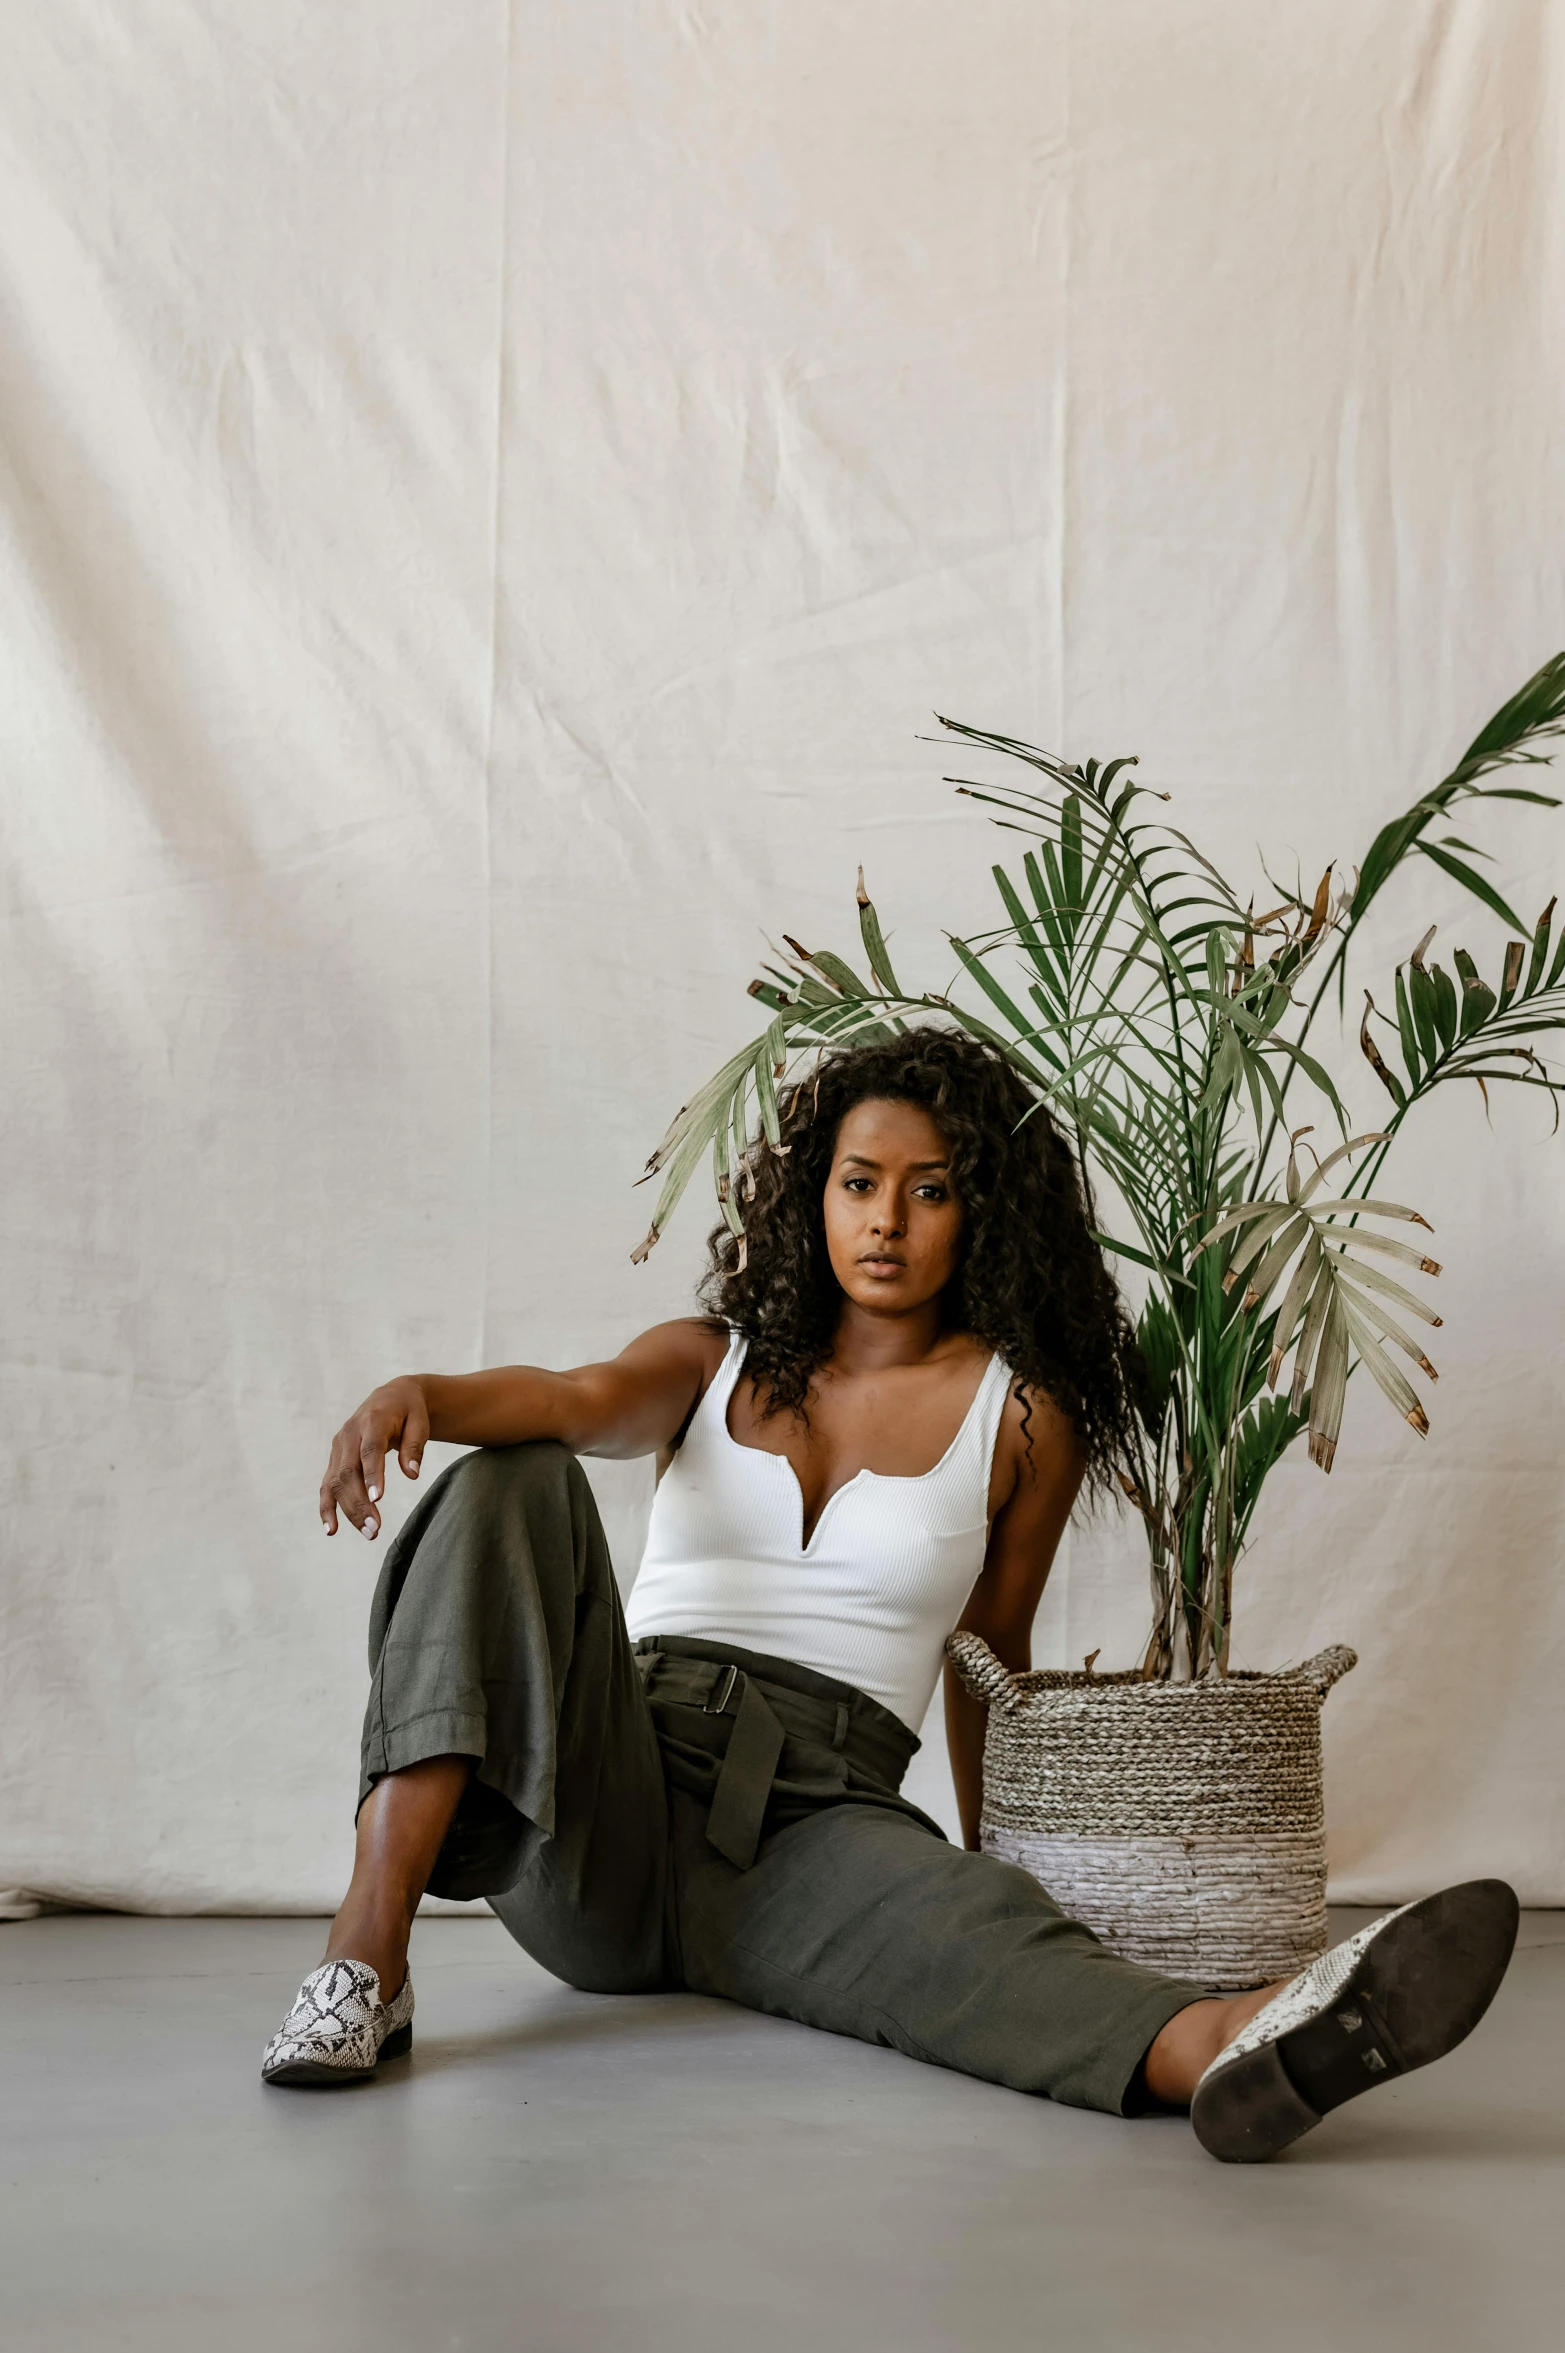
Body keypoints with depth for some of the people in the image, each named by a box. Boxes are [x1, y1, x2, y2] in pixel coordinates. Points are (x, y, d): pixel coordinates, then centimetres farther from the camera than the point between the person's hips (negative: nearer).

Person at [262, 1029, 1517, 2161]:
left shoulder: (1020, 1416, 11)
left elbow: (991, 1660, 18)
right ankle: (369, 1955, -38)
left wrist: (990, 1844, 20)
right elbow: (579, 1399, -5)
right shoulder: (715, 1360, 16)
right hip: (606, 1799, 2)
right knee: (509, 1488, -25)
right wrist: (420, 1396, -26)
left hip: (815, 1818, -1)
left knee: (968, 1926, -37)